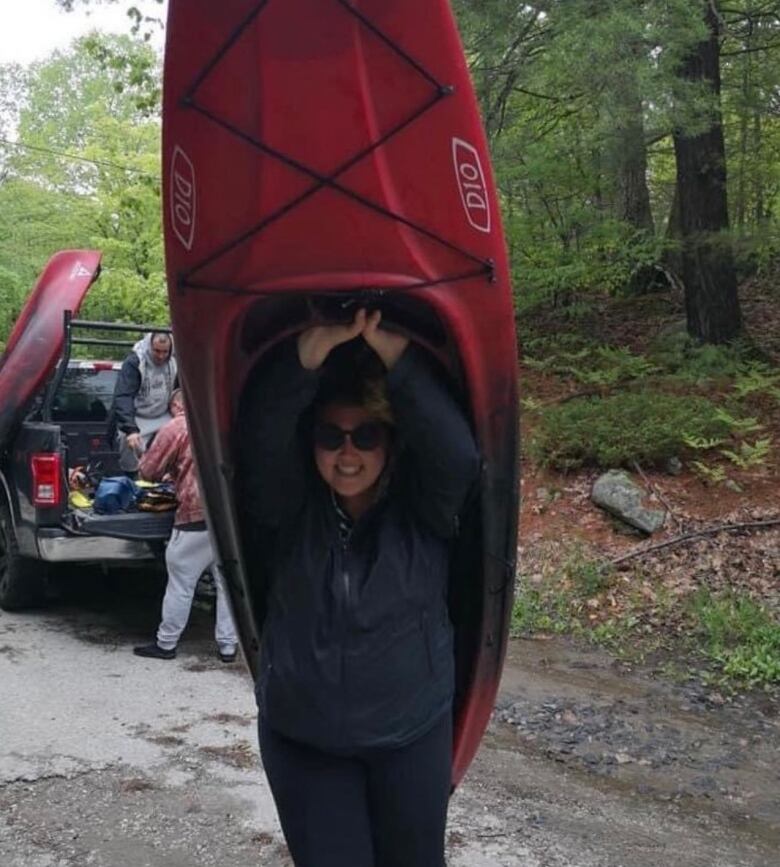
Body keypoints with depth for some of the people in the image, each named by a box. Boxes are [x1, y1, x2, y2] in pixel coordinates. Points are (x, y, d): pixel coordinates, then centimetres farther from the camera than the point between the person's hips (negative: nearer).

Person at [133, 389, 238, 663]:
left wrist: (168, 473, 23)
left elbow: (148, 470, 1)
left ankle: (166, 643, 16)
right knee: (228, 582, 11)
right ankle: (228, 645, 15)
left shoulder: (176, 428, -2)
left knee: (181, 583, 6)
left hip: (198, 516, -5)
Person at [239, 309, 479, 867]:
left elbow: (456, 454, -27)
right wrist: (312, 350, -39)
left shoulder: (423, 510, -8)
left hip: (413, 734, 0)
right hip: (301, 737, 0)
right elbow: (263, 440, -24)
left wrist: (394, 352, -36)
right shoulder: (291, 512, -7)